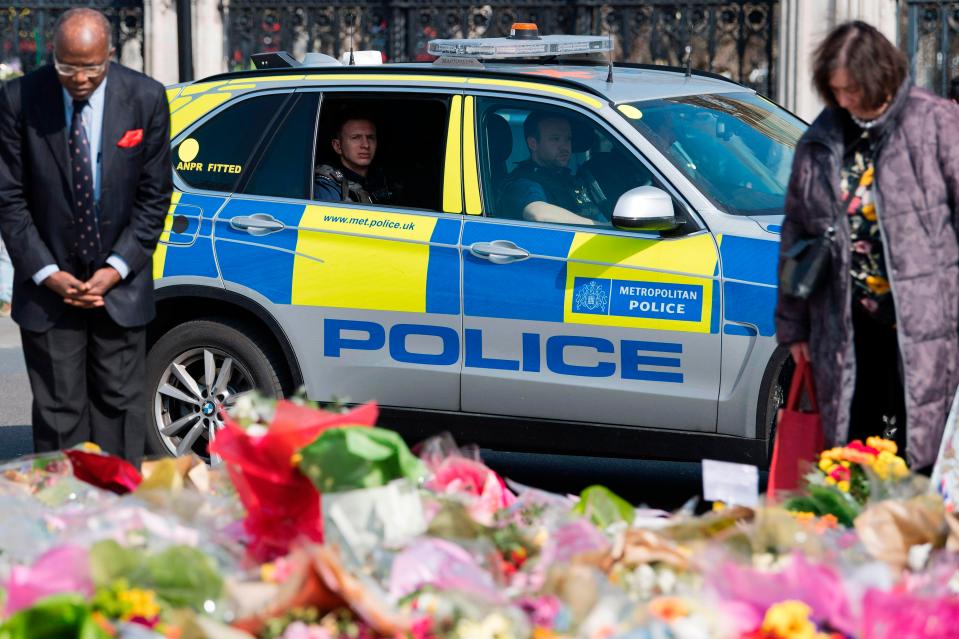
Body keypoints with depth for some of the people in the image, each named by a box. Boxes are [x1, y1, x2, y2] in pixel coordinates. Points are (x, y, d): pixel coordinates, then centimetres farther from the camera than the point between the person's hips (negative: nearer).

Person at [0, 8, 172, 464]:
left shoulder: (145, 98, -6)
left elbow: (154, 196, 0)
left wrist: (117, 269, -9)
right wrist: (46, 273, -11)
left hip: (120, 286, 1)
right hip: (49, 287, -1)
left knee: (119, 402, 6)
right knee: (58, 410, 2)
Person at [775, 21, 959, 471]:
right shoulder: (819, 143, 12)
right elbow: (796, 232, 18)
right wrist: (792, 324, 18)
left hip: (921, 315, -4)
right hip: (848, 323, 4)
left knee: (918, 447, -4)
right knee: (851, 446, 6)